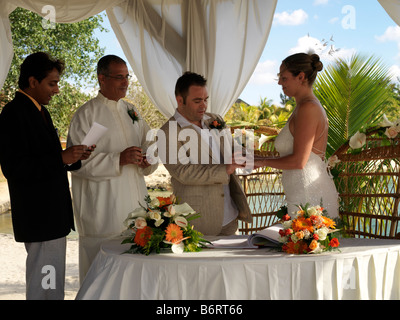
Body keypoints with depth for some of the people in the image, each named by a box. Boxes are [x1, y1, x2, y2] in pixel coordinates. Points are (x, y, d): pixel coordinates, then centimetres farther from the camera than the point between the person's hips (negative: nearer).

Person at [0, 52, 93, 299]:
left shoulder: (40, 111, 16)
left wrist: (73, 158, 4)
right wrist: (61, 158, -22)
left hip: (53, 214, 10)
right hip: (40, 217, -10)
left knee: (53, 285, 17)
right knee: (45, 287, -6)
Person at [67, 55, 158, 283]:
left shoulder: (132, 111, 16)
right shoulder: (86, 114, -5)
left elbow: (148, 146, 21)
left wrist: (147, 160, -3)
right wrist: (118, 160, -21)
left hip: (135, 202, 6)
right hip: (103, 207, -6)